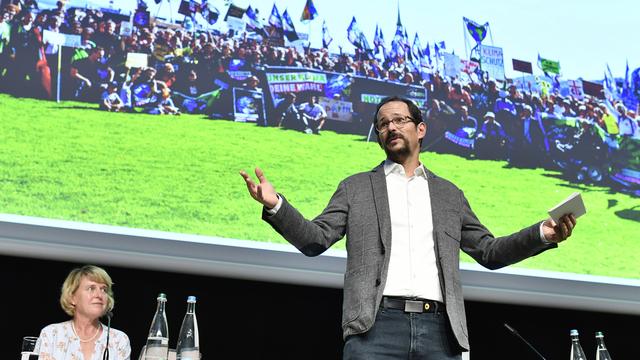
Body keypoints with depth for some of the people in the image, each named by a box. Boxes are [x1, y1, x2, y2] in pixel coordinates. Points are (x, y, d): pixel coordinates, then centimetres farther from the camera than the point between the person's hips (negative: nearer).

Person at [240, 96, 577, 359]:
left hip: (440, 330, 2)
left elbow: (488, 252, 23)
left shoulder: (448, 194, 23)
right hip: (376, 325, -2)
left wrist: (543, 234, 9)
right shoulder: (356, 187, 17)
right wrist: (275, 205, -8)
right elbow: (316, 239, 9)